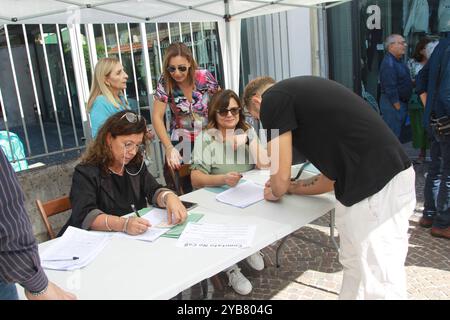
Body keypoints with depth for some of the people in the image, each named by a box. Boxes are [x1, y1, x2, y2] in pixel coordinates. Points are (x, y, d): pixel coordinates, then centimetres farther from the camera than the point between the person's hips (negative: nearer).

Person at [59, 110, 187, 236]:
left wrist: (169, 197, -25)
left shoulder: (136, 165, 7)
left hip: (136, 240, 5)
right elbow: (85, 216, -23)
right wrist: (123, 224, -37)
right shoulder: (86, 172, -10)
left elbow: (154, 190, -4)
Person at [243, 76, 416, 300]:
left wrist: (275, 192, 20)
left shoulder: (272, 98, -2)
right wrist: (291, 187, 33)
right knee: (356, 266, 23)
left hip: (372, 188, -9)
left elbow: (281, 177, -2)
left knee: (376, 285, 5)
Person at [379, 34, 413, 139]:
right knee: (393, 134, -5)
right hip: (393, 104, -10)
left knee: (397, 133, 18)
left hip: (401, 102, 10)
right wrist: (398, 107, -20)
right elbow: (390, 88, -23)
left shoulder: (398, 61, 13)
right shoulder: (388, 63, -20)